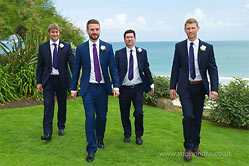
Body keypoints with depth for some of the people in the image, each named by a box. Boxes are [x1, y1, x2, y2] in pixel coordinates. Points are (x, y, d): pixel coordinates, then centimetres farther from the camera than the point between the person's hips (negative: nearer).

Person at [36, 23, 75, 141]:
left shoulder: (66, 46, 1)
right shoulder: (42, 47, 5)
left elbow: (72, 63, -2)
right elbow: (40, 66, 6)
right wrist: (39, 82, 1)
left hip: (62, 80, 0)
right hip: (48, 80, 0)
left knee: (62, 105, 11)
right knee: (48, 105, -6)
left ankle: (61, 127, 29)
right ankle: (47, 132, -3)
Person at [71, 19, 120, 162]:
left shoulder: (107, 47, 1)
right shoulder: (81, 48, 2)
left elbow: (113, 68, 0)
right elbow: (76, 70, 6)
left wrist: (116, 86, -8)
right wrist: (74, 88, 5)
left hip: (102, 87, 1)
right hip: (88, 88, -1)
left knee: (102, 116, 10)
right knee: (90, 118, -4)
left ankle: (100, 138, 39)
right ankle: (91, 150, 7)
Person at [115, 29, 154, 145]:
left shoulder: (142, 52, 5)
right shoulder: (119, 54, 2)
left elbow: (146, 69, 9)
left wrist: (151, 84, 7)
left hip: (138, 88, 0)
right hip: (124, 88, 0)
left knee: (139, 113, -6)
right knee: (125, 114, 9)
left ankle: (139, 136, 16)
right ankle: (127, 135, 30)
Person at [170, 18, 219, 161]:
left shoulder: (207, 47, 2)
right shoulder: (179, 46, 3)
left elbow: (213, 69, 0)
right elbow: (175, 68, 5)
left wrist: (214, 89, -9)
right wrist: (172, 87, 1)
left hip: (200, 87, 2)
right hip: (185, 87, -1)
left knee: (198, 118, 10)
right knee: (188, 116, -11)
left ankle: (195, 146, 27)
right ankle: (188, 148, 6)